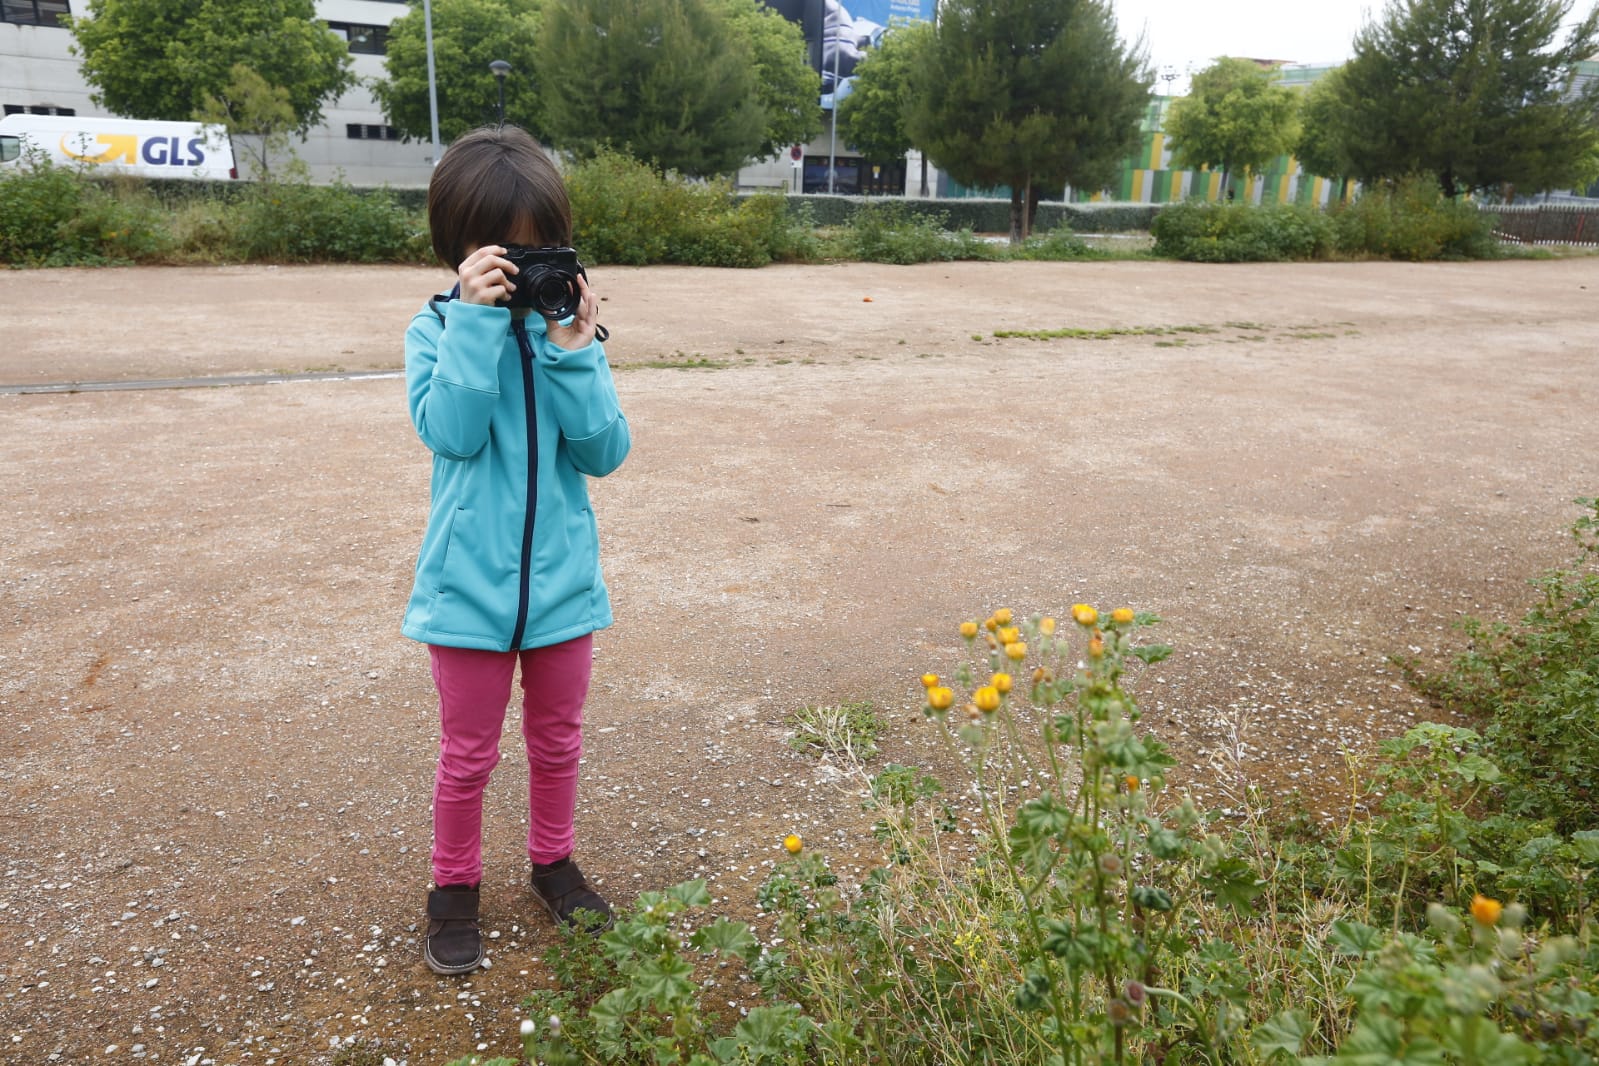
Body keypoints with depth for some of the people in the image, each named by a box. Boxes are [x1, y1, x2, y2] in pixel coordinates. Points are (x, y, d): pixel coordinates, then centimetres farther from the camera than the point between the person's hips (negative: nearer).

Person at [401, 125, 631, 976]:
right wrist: (477, 318, -26)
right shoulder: (438, 330, -7)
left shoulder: (569, 329, -3)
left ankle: (553, 862, 42)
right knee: (468, 752, 13)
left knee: (557, 739, 19)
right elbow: (451, 431, -24)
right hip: (470, 584, -2)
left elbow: (606, 451, -10)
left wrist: (573, 350, -20)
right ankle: (454, 888, 35)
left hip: (561, 579, 3)